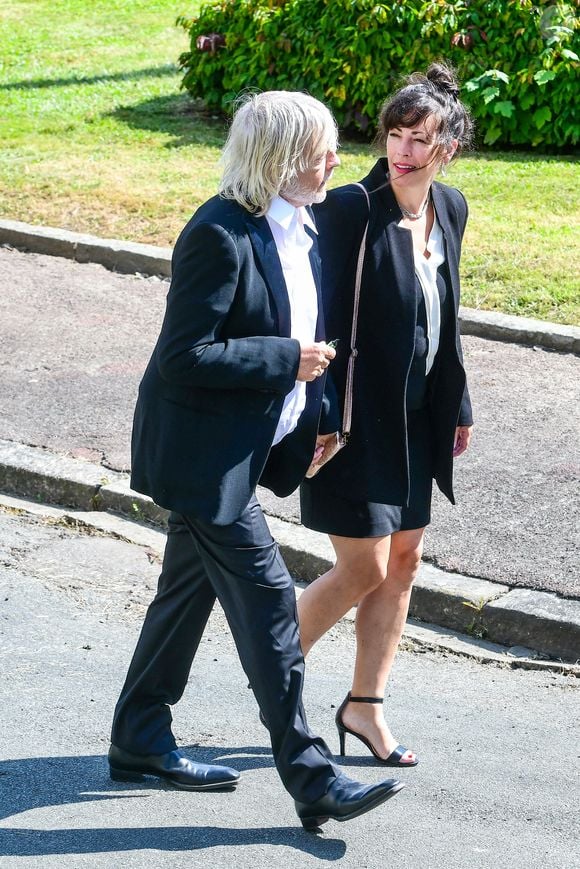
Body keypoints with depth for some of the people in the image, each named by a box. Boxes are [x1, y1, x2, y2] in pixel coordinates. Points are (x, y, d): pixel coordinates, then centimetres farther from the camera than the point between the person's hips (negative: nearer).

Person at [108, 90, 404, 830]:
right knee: (266, 602, -6)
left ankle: (140, 742, 33)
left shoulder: (300, 228, 7)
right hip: (201, 451, -10)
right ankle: (311, 779, 2)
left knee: (189, 591, 18)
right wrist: (289, 359, -20)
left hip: (238, 451, 10)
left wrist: (315, 417, 7)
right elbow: (188, 355, -24)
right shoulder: (220, 236, -23)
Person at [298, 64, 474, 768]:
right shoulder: (351, 209, -18)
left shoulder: (449, 209, 4)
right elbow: (324, 318, -18)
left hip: (415, 417, 8)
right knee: (364, 568, -3)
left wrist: (457, 405, 19)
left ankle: (364, 706, 26)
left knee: (403, 561, 13)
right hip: (358, 414, -7)